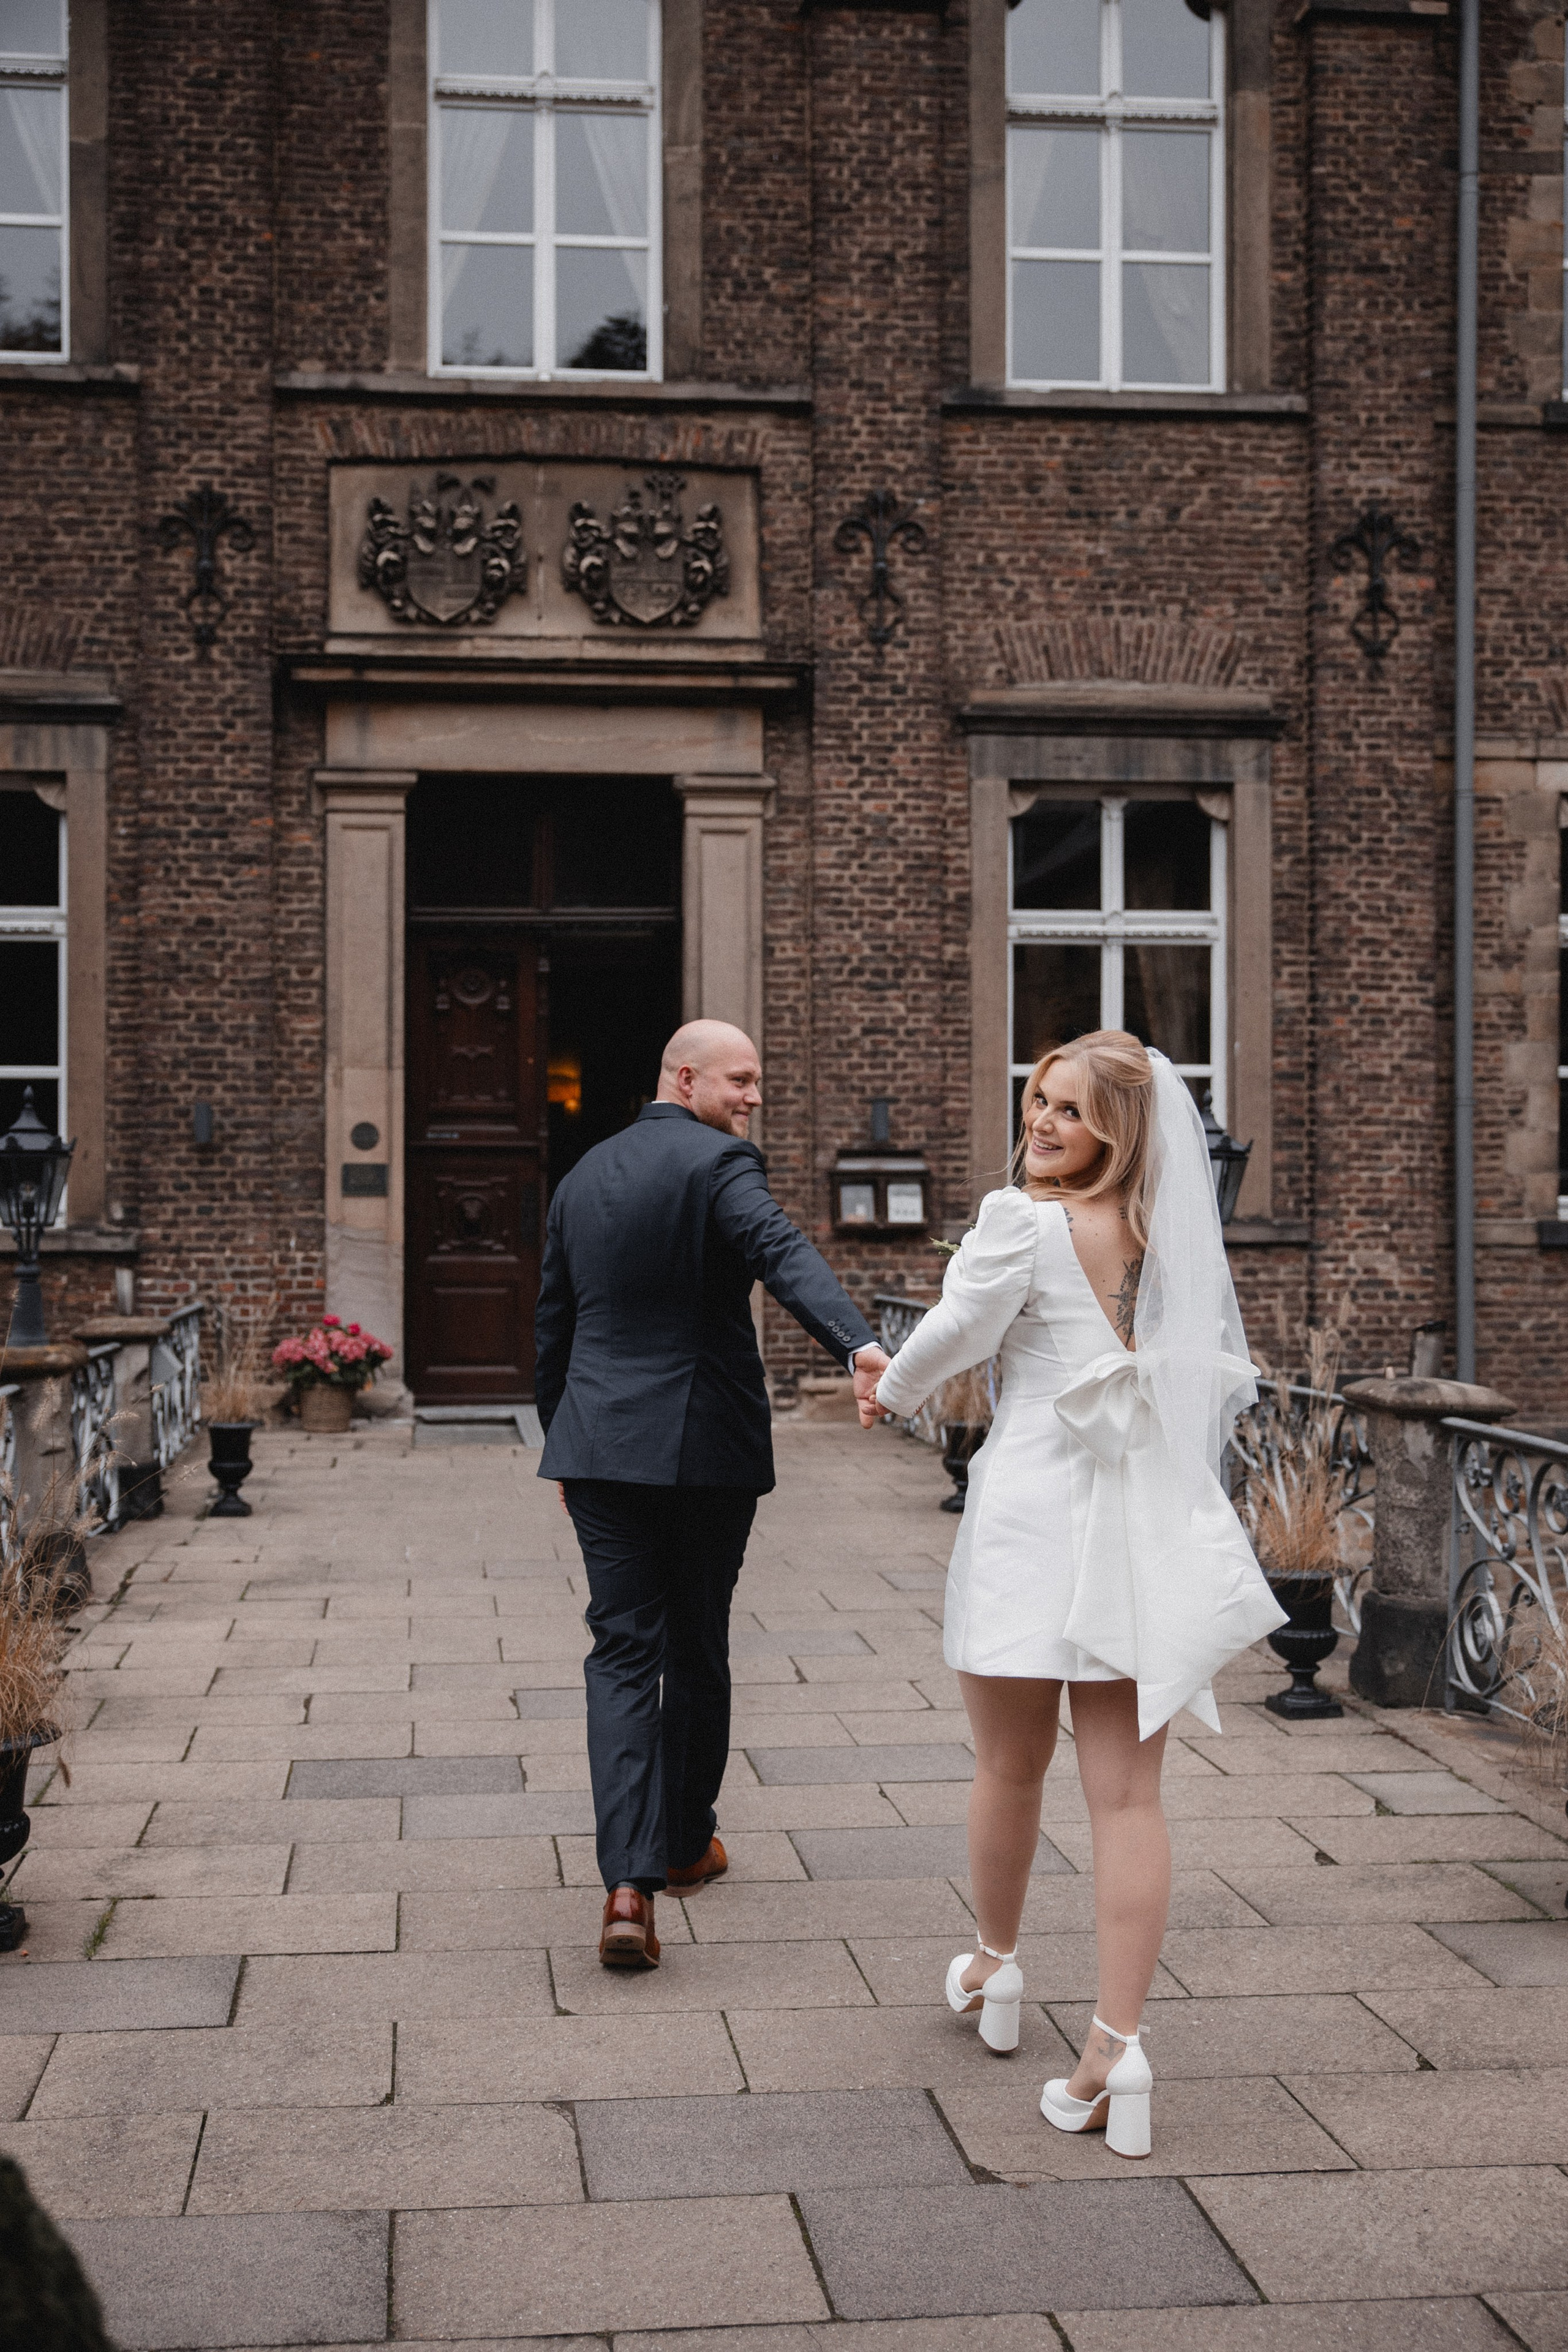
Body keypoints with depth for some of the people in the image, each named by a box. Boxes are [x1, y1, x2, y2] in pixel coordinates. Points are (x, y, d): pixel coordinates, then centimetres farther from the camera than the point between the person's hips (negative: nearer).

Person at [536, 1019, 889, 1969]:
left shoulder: (585, 1176, 12)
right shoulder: (720, 1163, -9)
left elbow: (553, 1322, 18)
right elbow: (783, 1251, -30)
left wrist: (562, 1442, 28)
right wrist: (858, 1342, -45)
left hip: (601, 1445, 4)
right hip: (708, 1445, -4)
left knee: (622, 1654, 2)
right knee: (698, 1651, 14)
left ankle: (630, 1882, -11)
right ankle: (685, 1840, 31)